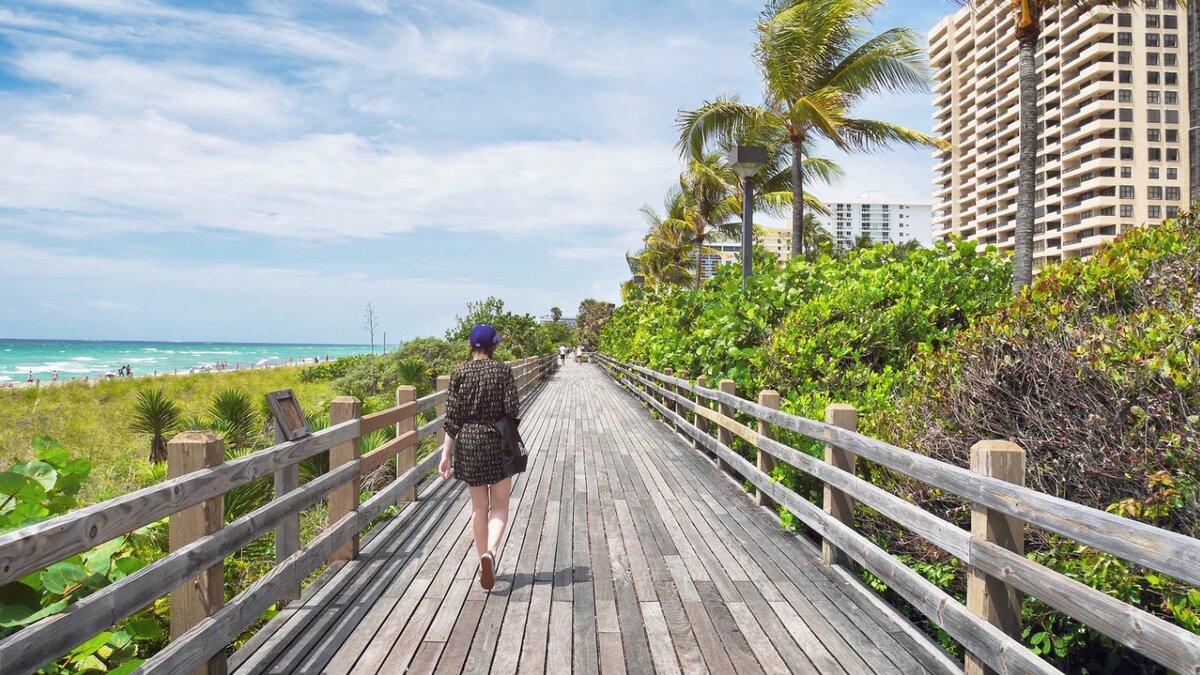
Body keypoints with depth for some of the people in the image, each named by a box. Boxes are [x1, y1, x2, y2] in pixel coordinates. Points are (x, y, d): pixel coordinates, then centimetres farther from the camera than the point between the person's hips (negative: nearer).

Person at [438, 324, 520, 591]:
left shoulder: (460, 373, -1)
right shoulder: (502, 371, -7)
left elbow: (452, 417, -4)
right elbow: (512, 410, -10)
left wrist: (446, 453, -2)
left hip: (468, 444, 2)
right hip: (498, 443, -2)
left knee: (478, 506, 15)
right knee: (499, 506, 9)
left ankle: (484, 563, 20)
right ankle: (490, 552, -16)